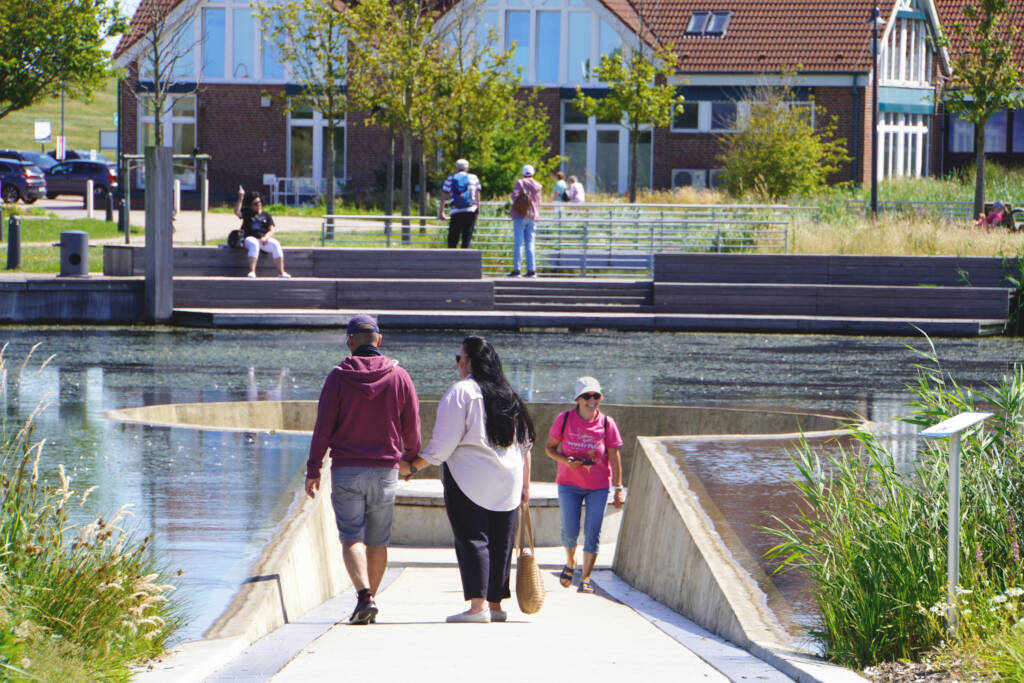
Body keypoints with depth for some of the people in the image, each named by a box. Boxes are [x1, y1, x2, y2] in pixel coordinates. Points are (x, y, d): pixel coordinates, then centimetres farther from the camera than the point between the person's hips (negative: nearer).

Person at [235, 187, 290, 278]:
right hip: (250, 238, -3)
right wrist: (241, 198, -12)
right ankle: (252, 271, -44)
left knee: (276, 244, -25)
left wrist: (265, 237, -11)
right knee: (254, 244, -37)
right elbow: (237, 212, -5)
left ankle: (281, 272, -28)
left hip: (264, 239, 3)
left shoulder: (266, 215, 20)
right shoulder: (247, 213, 15)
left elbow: (271, 230, 10)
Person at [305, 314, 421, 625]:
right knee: (378, 541, 11)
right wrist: (411, 456, 26)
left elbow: (323, 427, -5)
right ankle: (369, 601, 17)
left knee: (351, 538, -4)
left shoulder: (338, 377, -4)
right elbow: (412, 427, 7)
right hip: (385, 471, 2)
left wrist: (313, 470, 1)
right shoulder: (399, 377, 2)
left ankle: (365, 596, -23)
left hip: (346, 470, -2)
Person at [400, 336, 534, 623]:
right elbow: (525, 443, 15)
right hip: (507, 483, 6)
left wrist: (414, 466, -1)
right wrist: (525, 484, 20)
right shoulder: (509, 395, 14)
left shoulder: (461, 392, -7)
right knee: (500, 542, 10)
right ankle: (495, 604, 14)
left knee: (471, 540, -6)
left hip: (469, 480, -6)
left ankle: (478, 605, -14)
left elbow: (444, 442, -11)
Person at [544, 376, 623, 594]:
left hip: (599, 486, 0)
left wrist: (618, 488, -1)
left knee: (593, 533, -4)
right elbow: (549, 447, 5)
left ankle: (585, 578, 5)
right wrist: (564, 460, -16)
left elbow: (614, 457, 2)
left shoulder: (606, 423, -2)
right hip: (569, 484, 0)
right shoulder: (564, 420, -3)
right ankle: (570, 563, 26)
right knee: (570, 531, -5)